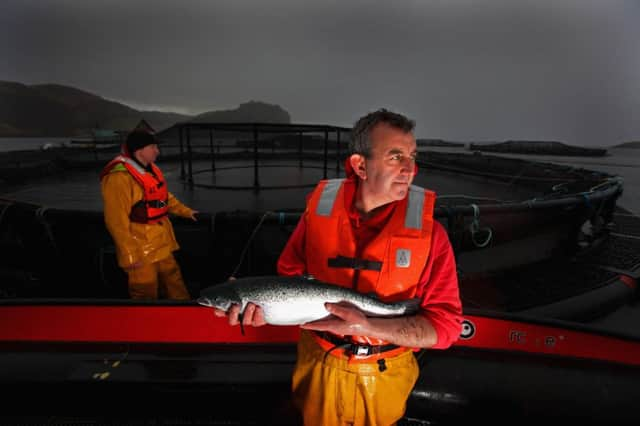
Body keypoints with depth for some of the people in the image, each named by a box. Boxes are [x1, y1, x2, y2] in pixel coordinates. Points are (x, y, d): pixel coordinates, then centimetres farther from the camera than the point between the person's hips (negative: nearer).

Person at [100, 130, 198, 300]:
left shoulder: (149, 168, 7)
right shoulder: (118, 177, -22)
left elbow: (163, 196, 24)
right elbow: (116, 221, -24)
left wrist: (184, 210, 27)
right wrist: (130, 254, -23)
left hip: (161, 243, 9)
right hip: (140, 249, -9)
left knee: (173, 281, 24)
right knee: (146, 294, 7)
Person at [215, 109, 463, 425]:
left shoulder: (428, 231, -18)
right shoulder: (319, 209, -14)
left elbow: (445, 324, -19)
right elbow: (290, 279, -4)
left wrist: (367, 327, -32)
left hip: (385, 377, 0)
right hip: (319, 367, 1)